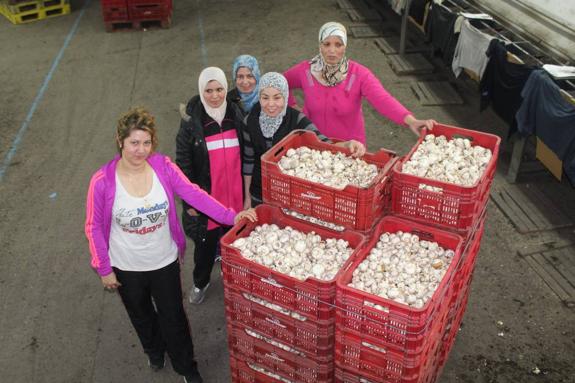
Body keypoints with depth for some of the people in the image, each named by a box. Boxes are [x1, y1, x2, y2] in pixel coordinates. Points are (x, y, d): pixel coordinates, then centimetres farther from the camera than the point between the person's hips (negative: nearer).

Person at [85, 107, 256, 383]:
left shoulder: (163, 166, -17)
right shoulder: (102, 181, -22)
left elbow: (193, 194, -16)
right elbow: (94, 227, -11)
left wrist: (231, 216, -25)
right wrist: (104, 269, -6)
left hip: (165, 261, 0)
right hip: (127, 267, 0)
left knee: (173, 316, 17)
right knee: (142, 316, 27)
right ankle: (155, 351, 59)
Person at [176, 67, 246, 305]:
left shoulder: (236, 115, -1)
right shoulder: (191, 122, -10)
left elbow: (245, 155, 6)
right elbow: (183, 164, -6)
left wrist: (246, 192, 7)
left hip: (234, 196, 2)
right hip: (206, 196, -2)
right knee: (205, 243, 13)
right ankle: (200, 283, 39)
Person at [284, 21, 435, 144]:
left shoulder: (359, 74, -17)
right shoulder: (305, 71, -12)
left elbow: (382, 99, -33)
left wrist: (410, 120, -49)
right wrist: (292, 107, -7)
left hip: (349, 146, -1)